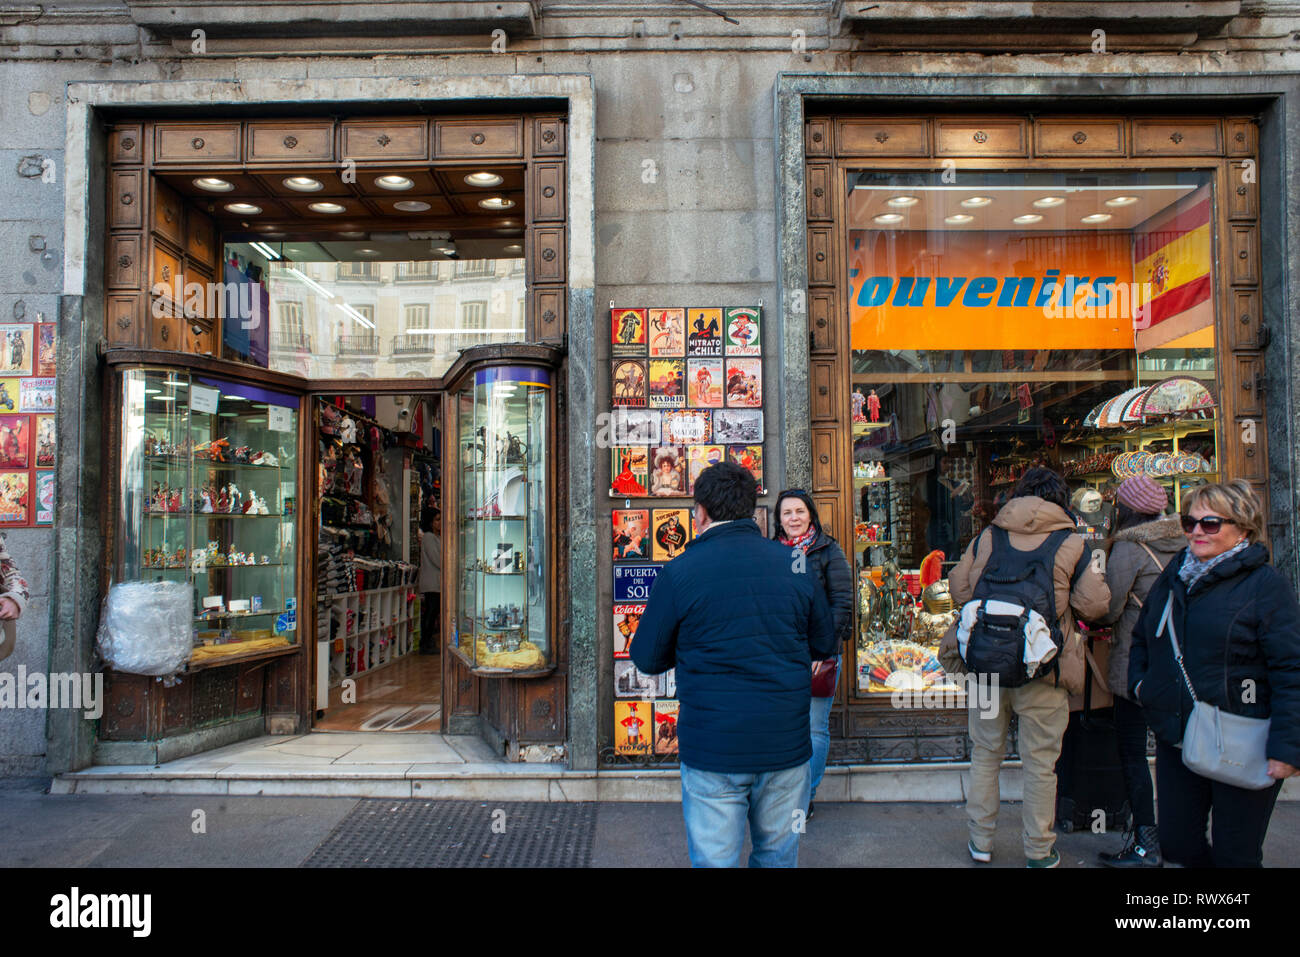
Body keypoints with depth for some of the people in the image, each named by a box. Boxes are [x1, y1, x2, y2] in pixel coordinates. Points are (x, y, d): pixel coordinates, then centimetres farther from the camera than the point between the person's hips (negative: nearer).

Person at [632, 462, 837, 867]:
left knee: (714, 859, 10)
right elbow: (824, 644, 10)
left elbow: (647, 659, -2)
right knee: (778, 855, 20)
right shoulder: (795, 564, -1)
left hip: (713, 749, -3)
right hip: (786, 743, 3)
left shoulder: (679, 571, -10)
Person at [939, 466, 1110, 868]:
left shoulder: (986, 538, 3)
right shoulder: (1071, 545, -3)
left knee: (985, 753, 16)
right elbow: (1094, 604, -3)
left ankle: (981, 841, 26)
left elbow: (959, 590, 7)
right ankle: (1039, 851, 22)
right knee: (1040, 761, 11)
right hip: (1042, 668, -2)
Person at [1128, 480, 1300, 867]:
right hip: (1175, 741, 6)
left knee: (1235, 855, 6)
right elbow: (1140, 637, 24)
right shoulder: (1172, 577, 10)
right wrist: (1139, 682, 7)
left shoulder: (1266, 585, -8)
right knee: (1177, 846, 14)